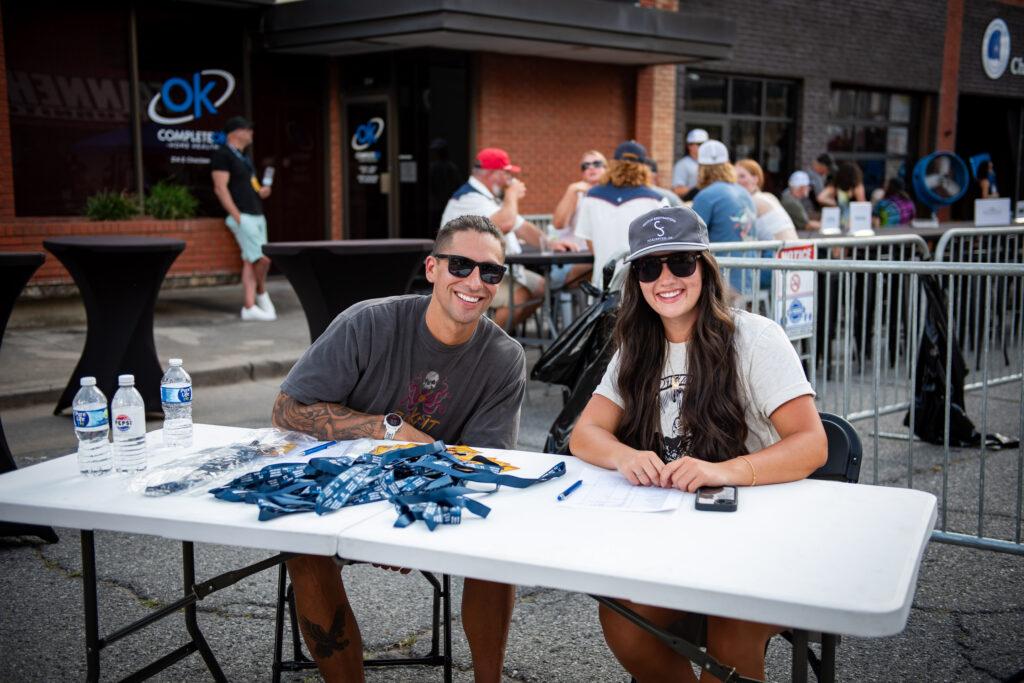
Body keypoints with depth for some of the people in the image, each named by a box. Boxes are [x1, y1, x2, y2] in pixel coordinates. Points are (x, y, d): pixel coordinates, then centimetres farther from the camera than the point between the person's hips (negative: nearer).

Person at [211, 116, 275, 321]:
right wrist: (237, 217, -19)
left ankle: (249, 307, 6)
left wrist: (262, 191, 6)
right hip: (243, 216, -9)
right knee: (263, 258, -12)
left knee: (250, 263, 6)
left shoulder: (243, 156, 20)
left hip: (256, 215, 9)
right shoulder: (222, 155, -7)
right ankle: (261, 293, 11)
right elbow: (220, 189, -14)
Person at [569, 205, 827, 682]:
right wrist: (627, 457, -23)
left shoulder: (754, 338, -8)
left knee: (728, 634, -30)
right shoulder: (638, 349, 8)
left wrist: (723, 471, -35)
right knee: (618, 616, -21)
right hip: (668, 531, 4)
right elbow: (585, 436, 2)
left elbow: (812, 444, -17)